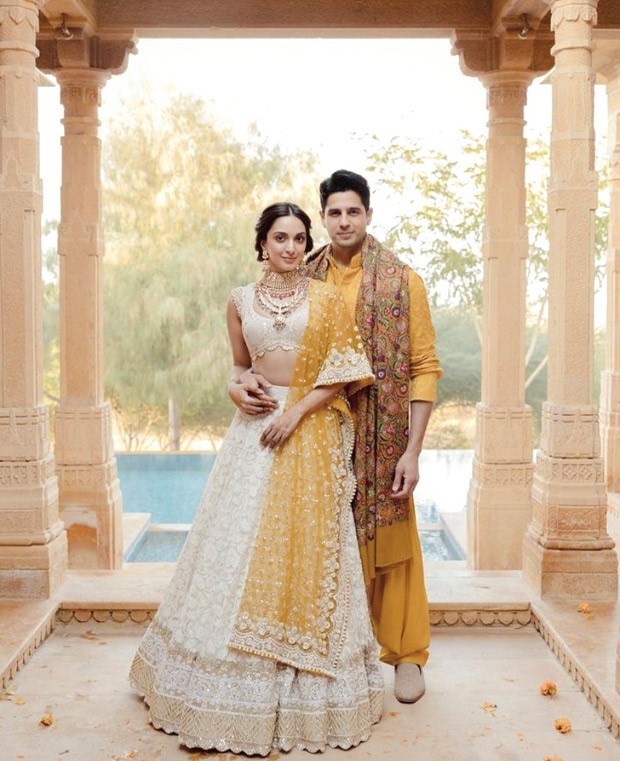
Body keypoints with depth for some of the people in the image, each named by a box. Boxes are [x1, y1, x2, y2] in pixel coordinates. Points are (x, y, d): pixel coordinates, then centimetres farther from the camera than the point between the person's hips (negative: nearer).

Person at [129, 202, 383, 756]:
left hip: (312, 431, -2)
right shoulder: (241, 301, 10)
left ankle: (304, 685, 13)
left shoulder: (326, 299, 3)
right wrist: (239, 388, -3)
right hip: (255, 429, 2)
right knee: (241, 542, 2)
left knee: (303, 547, -1)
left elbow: (343, 372, -2)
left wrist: (297, 412, -13)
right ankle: (241, 680, 17)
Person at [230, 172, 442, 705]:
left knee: (390, 542, 6)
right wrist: (249, 384, -15)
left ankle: (406, 654, 22)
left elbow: (424, 368, -5)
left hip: (382, 439, -2)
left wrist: (413, 451, -11)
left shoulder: (401, 281, -3)